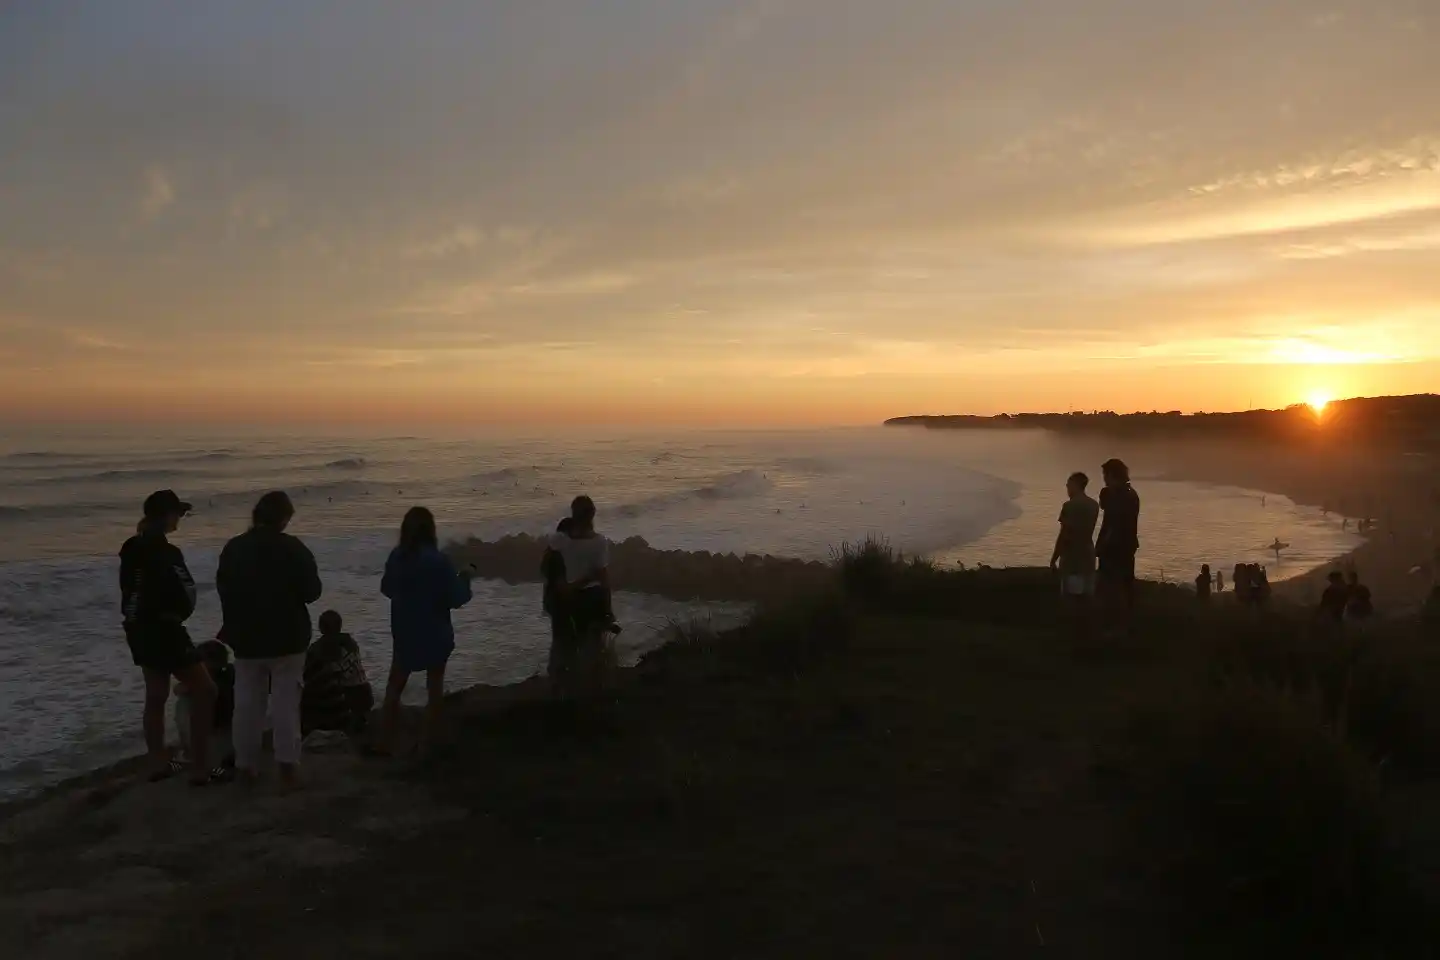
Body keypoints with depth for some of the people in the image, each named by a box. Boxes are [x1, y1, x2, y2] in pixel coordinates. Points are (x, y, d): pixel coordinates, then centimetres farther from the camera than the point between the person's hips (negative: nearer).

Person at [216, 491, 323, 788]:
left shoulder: (233, 548, 1)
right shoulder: (293, 548, -14)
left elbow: (224, 589, 10)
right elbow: (312, 591, -10)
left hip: (246, 639, 4)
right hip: (287, 638, -4)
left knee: (247, 702, 12)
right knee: (286, 702, 2)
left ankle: (246, 764, 17)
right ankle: (287, 763, -2)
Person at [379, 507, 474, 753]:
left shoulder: (396, 557, -5)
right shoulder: (438, 560, -18)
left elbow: (387, 589, 11)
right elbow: (455, 599, -14)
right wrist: (464, 577, 2)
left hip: (404, 633, 3)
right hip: (435, 634, -3)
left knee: (394, 687, 16)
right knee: (435, 688, 10)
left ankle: (385, 743, 17)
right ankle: (428, 745, 13)